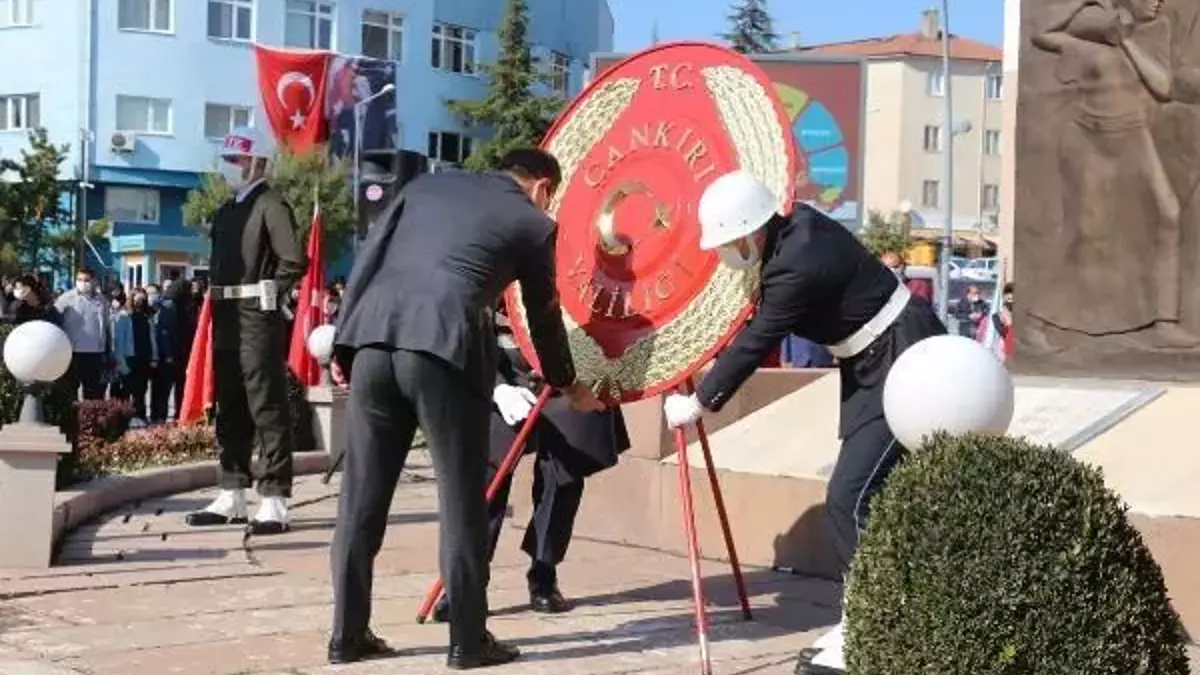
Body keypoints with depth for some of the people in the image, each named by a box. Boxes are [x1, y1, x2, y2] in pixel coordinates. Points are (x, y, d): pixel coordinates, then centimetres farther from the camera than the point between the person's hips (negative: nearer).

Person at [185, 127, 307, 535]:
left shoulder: (271, 205, -10)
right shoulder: (226, 211, 17)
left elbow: (294, 260, -20)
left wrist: (270, 294, -9)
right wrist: (218, 297, 10)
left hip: (258, 319, -9)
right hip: (226, 319, 9)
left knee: (267, 410, -7)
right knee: (229, 410, 12)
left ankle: (274, 502, -6)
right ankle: (232, 495, 20)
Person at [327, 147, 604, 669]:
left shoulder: (428, 184, 26)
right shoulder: (533, 224, 15)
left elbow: (367, 258, 17)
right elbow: (544, 317, 24)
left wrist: (344, 344, 15)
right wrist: (568, 386, 39)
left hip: (373, 340, 5)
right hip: (444, 348, -4)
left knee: (362, 495, 9)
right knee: (461, 499, 5)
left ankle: (348, 634, 14)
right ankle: (468, 640, 9)